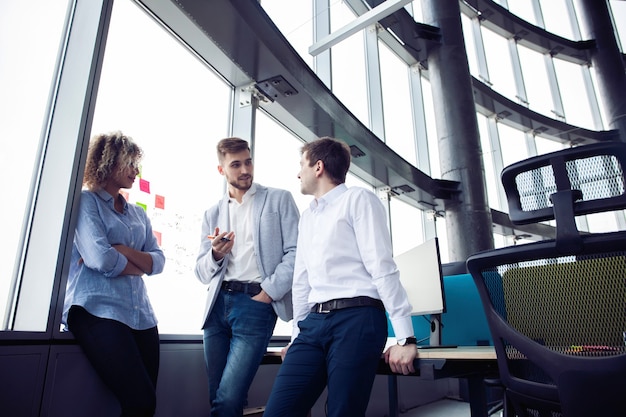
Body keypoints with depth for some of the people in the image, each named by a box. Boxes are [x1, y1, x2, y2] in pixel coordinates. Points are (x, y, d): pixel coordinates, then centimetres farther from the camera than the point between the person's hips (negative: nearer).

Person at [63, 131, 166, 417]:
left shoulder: (138, 213, 19)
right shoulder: (86, 200, 1)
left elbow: (158, 262, 8)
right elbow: (100, 259, -13)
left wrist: (123, 250, -8)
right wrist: (139, 265, 2)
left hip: (141, 315, 6)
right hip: (99, 311, -6)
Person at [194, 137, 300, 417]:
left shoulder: (279, 199, 4)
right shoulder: (212, 214, 15)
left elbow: (296, 252, -4)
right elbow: (201, 273, 14)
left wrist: (268, 293, -12)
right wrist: (215, 254, -7)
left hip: (256, 303, -4)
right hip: (218, 304, 5)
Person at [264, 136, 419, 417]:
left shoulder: (358, 199, 0)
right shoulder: (307, 217, 21)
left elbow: (382, 268, -9)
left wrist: (405, 338, -13)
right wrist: (297, 335, 23)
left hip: (357, 319, -6)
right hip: (314, 323, 6)